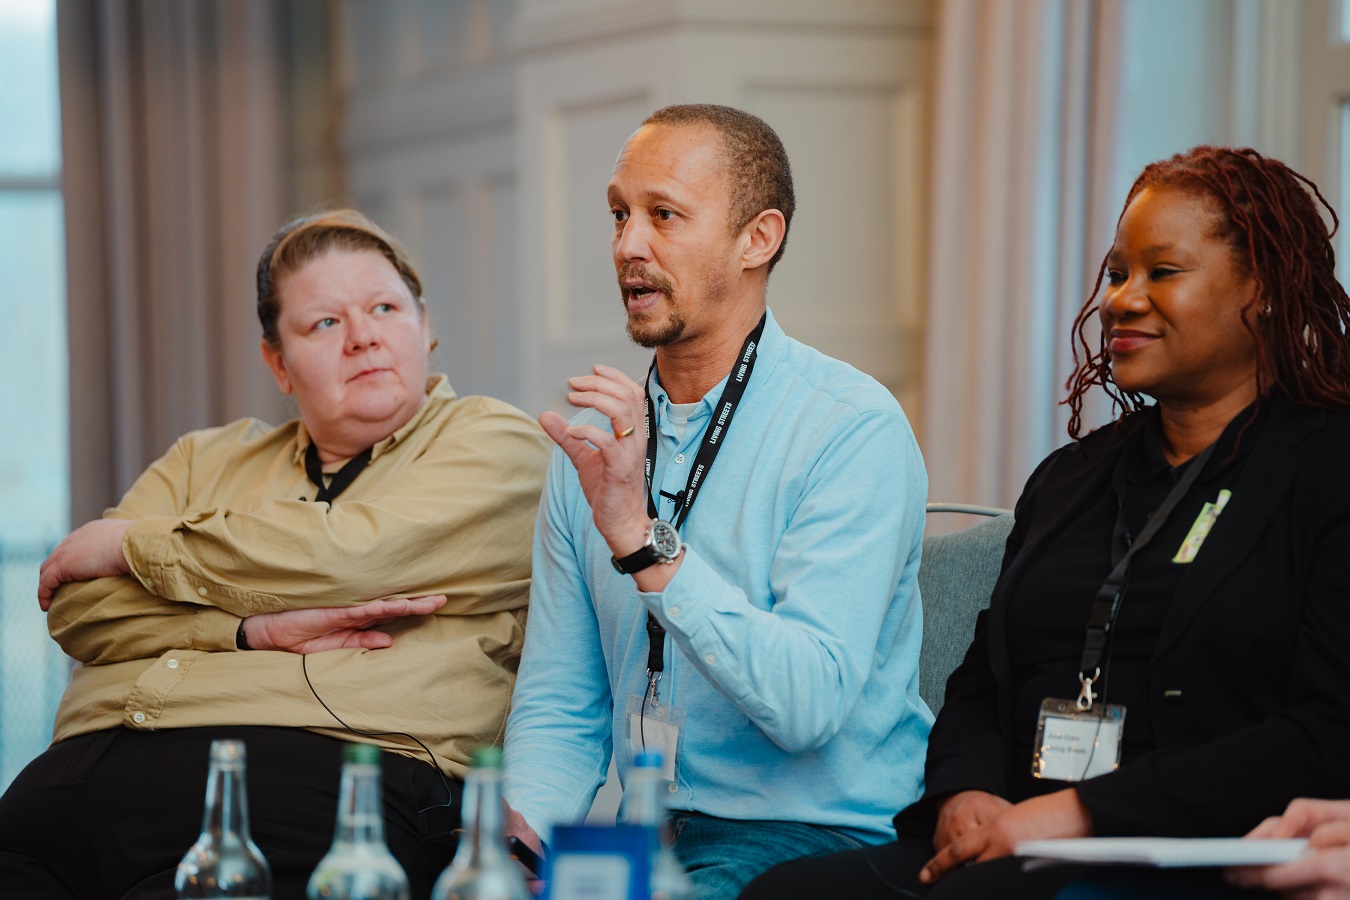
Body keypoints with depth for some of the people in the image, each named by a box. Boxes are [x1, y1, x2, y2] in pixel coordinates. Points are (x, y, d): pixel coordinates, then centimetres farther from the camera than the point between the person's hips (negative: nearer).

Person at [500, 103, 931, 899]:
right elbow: (559, 707, 12)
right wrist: (521, 827, -9)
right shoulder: (597, 438, 10)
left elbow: (809, 704, -20)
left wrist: (644, 542, -26)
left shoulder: (854, 430, -9)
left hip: (811, 834, -5)